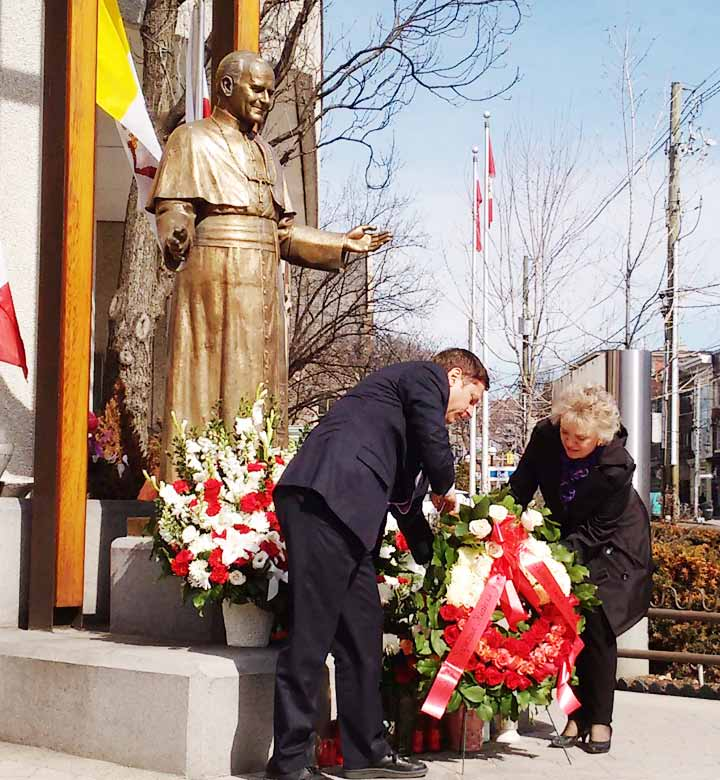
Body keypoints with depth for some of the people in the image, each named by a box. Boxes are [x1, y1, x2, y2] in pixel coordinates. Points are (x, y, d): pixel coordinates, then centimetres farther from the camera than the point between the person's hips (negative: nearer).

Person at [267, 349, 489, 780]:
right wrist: (445, 488, 15)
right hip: (323, 500, -10)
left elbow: (406, 499, 33)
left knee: (362, 635, 11)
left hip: (347, 515, 10)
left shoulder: (412, 397, 33)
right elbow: (436, 446, -6)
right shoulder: (426, 375, 8)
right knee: (312, 632, -8)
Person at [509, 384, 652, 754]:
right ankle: (578, 716, 5)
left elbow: (598, 530, -26)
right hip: (568, 535, 4)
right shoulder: (545, 436, -22)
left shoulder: (617, 466, -32)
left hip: (611, 543, -4)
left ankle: (600, 720, 1)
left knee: (595, 620, -12)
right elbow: (520, 488, -12)